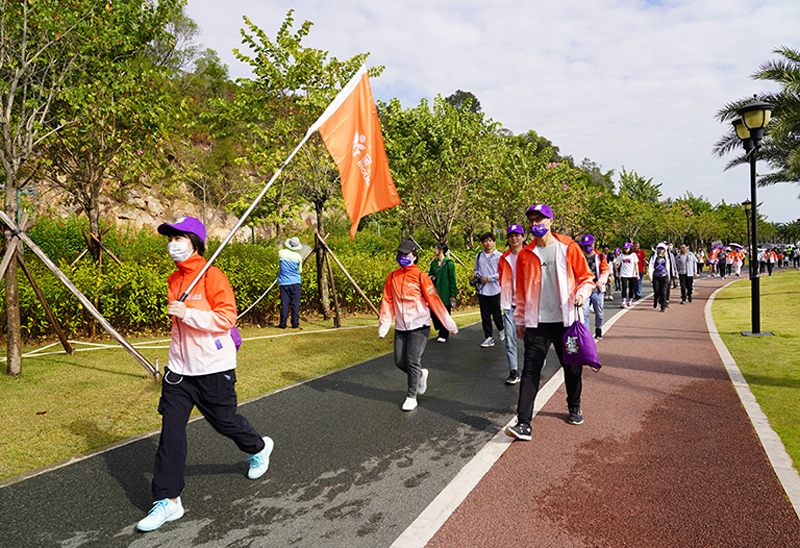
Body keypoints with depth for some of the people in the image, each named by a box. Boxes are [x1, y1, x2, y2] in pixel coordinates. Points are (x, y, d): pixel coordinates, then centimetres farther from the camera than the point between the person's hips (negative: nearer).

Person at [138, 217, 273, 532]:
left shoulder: (212, 276, -14)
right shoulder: (174, 279, 9)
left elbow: (227, 317, -20)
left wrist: (188, 314, -26)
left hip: (213, 368, -6)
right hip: (179, 368, 6)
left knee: (224, 421, 11)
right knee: (171, 430, 1)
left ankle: (259, 448, 42)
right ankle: (168, 501, 10)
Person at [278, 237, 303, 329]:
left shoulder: (281, 253, 1)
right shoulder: (298, 256, -1)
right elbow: (300, 271, 7)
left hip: (283, 282, 1)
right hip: (295, 282, -1)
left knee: (284, 304, 3)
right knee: (295, 303, 4)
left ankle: (283, 324, 5)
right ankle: (295, 323, 5)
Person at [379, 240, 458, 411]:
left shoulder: (420, 276, -7)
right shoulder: (392, 278, 5)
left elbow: (435, 301, -8)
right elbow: (387, 302, 6)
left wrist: (449, 325, -7)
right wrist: (383, 327, 2)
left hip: (419, 326, -4)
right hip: (401, 327, 5)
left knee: (412, 361, -6)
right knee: (400, 362, 5)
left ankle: (411, 397, 11)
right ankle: (421, 375, 35)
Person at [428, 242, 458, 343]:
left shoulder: (449, 263, -8)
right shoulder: (433, 263, 9)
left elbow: (452, 279, -6)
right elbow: (430, 274, 22)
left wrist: (453, 295, -9)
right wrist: (430, 277, -3)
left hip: (444, 293, -6)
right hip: (435, 292, 6)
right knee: (433, 312, 5)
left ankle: (444, 335, 17)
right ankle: (442, 332, 24)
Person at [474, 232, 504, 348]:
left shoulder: (499, 256, -4)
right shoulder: (478, 256, 10)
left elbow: (502, 273, -6)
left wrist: (489, 278, -13)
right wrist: (476, 274, -1)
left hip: (494, 289, -3)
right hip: (482, 289, 4)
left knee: (496, 312, 6)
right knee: (485, 314, 4)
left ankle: (500, 330, 34)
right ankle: (489, 337, 10)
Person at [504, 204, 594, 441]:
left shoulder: (568, 248, 0)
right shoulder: (525, 254, 6)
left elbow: (586, 277, 6)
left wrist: (581, 294, -15)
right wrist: (519, 320, 14)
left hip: (565, 320, 0)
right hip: (536, 323, 1)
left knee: (572, 368, 13)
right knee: (530, 372, -6)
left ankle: (574, 408, 39)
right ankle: (523, 423, -5)